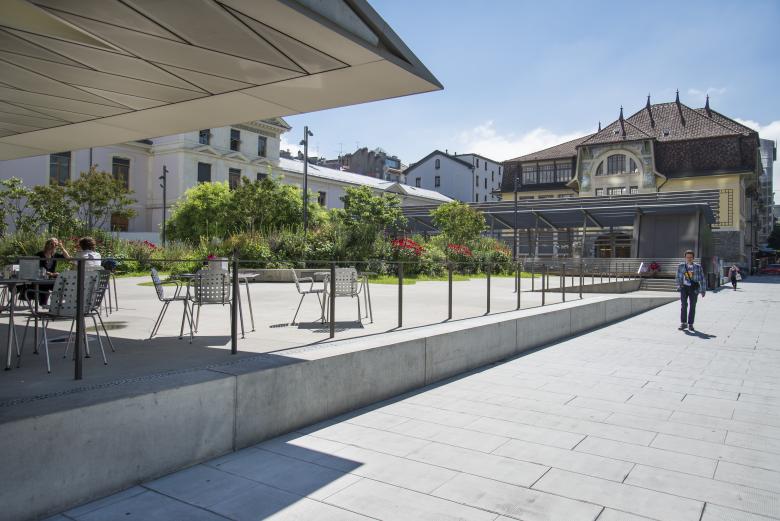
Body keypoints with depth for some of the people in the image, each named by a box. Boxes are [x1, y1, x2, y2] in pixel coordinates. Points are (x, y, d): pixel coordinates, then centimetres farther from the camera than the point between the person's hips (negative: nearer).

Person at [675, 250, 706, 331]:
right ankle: (683, 323, -4)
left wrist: (703, 290, 2)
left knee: (692, 306, 3)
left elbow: (702, 279, 3)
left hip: (694, 288, 0)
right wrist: (679, 286, 4)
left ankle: (690, 324, 11)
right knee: (683, 305, -10)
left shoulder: (698, 267, 0)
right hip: (684, 287, 0)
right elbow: (678, 277, 13)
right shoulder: (681, 266, 2)